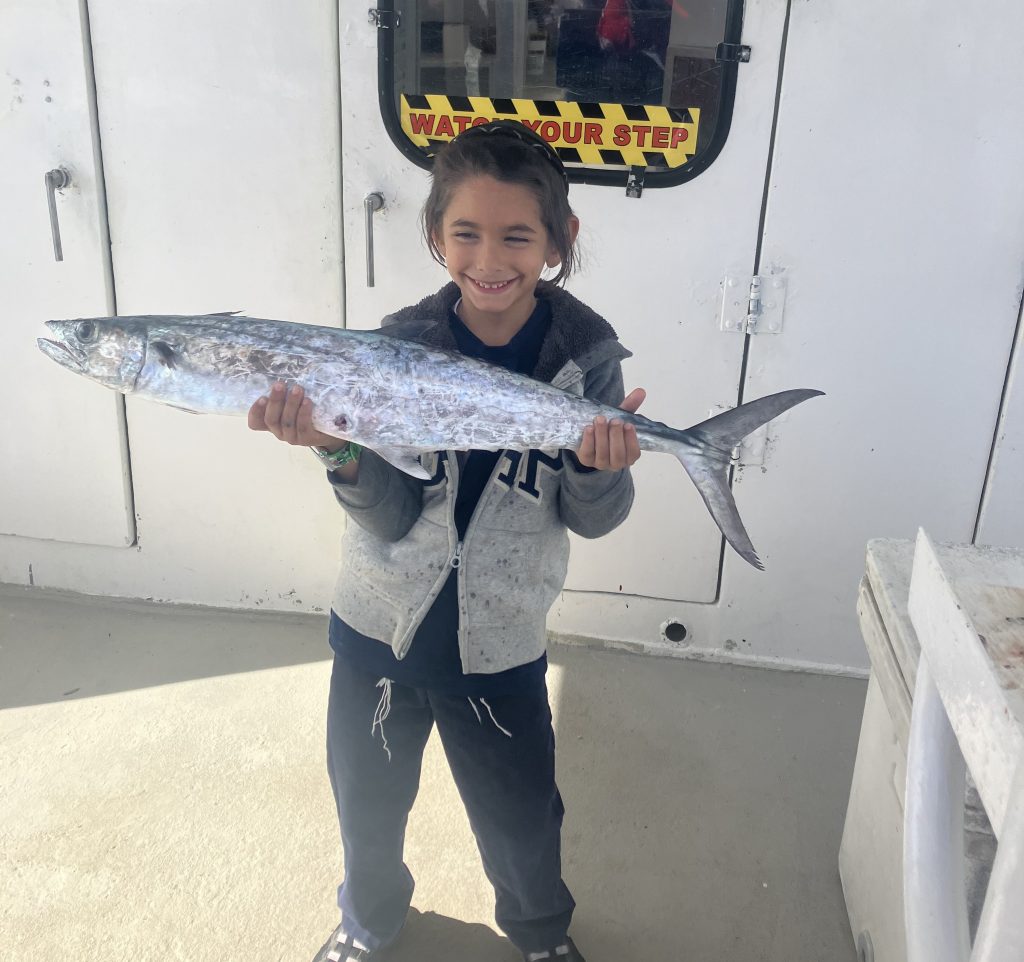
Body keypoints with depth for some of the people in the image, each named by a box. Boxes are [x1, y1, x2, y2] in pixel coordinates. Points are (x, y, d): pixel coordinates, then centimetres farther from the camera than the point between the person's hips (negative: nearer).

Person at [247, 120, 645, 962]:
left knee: (522, 820, 17)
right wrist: (339, 451, -35)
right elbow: (391, 520, -17)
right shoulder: (403, 343, -14)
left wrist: (600, 470, -31)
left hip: (501, 644, -1)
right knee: (369, 804, 23)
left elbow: (590, 520, -9)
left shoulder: (585, 352, -13)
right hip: (379, 628, 1)